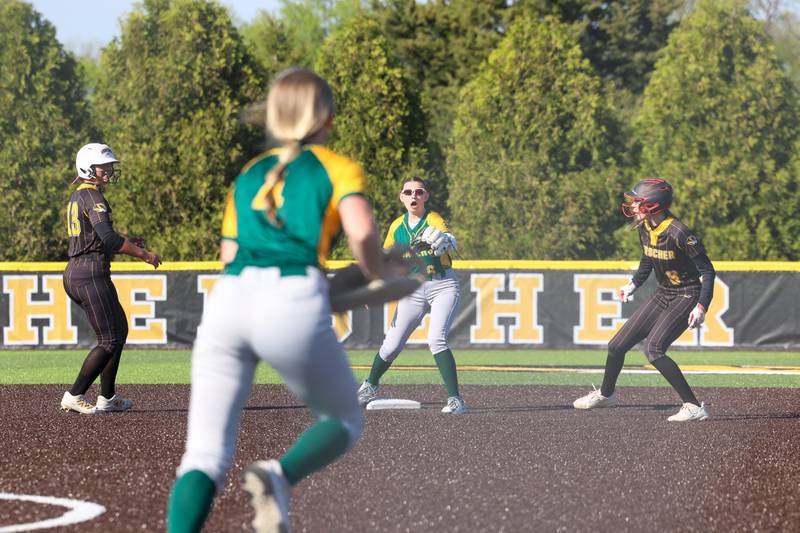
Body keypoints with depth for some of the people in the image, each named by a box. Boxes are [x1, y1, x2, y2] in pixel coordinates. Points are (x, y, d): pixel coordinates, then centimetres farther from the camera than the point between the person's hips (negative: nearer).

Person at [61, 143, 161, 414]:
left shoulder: (76, 198, 18)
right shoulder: (92, 197, -12)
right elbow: (109, 238, -23)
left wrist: (127, 243, 17)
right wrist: (144, 254, -15)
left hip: (74, 273, 10)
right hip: (92, 274, -10)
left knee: (120, 330, 20)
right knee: (110, 340, -5)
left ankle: (107, 398, 21)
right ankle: (74, 396, -7)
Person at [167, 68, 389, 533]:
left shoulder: (248, 176, 29)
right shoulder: (339, 169, 15)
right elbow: (361, 231, -4)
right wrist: (375, 276, 15)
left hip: (227, 301, 4)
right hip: (294, 306, -4)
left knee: (206, 454, 0)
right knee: (345, 422, 19)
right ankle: (280, 476, -11)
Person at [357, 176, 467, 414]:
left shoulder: (434, 220, -8)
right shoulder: (397, 226, 7)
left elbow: (450, 241, -29)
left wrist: (444, 241, -53)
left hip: (443, 286, -4)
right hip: (413, 290, 4)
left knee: (436, 340, -23)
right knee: (392, 345, 4)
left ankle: (455, 399, -22)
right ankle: (370, 386, 32)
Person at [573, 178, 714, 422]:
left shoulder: (679, 233, -26)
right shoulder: (645, 227, -2)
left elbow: (707, 270, -22)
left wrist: (702, 306, -30)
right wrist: (634, 284, 17)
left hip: (687, 296, -8)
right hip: (662, 295, 8)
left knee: (653, 348, -25)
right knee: (617, 346, 10)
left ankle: (694, 407, -21)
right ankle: (606, 394, 38)